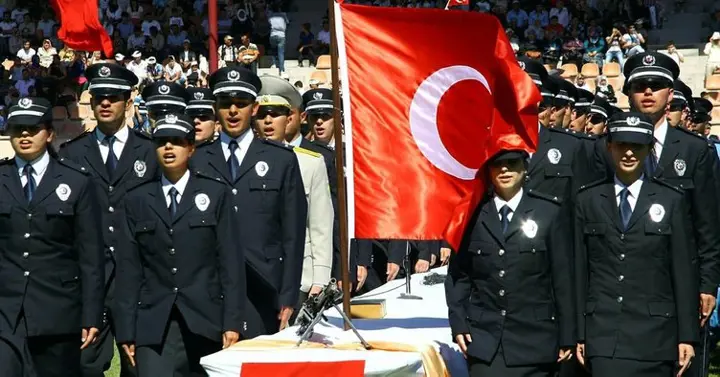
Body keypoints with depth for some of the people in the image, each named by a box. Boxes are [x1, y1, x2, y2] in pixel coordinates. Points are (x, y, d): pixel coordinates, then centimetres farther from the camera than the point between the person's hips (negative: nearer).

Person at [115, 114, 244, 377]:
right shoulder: (137, 200, 11)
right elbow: (128, 267, 8)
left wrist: (232, 323, -5)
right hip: (154, 325, 0)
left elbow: (231, 261, 3)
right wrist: (126, 331, 2)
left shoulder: (215, 194, 8)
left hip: (205, 323, 0)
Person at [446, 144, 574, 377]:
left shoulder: (550, 213, 4)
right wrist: (458, 324, 2)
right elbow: (458, 274, 12)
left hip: (534, 340, -1)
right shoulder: (473, 214, 8)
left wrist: (566, 339, 1)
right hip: (484, 340, 1)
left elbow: (563, 278, 3)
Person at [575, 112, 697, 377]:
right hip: (603, 333, 0)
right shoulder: (588, 200, 9)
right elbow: (580, 269, 8)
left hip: (655, 333, 0)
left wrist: (687, 336, 0)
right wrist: (579, 334, 4)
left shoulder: (670, 200, 6)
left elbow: (683, 271, 4)